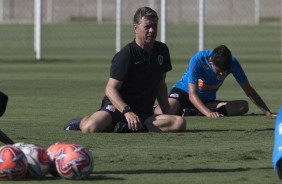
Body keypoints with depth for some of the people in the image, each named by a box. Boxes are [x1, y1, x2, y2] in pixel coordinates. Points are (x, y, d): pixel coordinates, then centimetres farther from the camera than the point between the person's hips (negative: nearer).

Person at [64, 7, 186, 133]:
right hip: (117, 107, -5)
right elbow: (110, 89, -15)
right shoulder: (126, 55, -10)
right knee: (90, 128, -34)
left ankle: (128, 127, -21)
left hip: (144, 113, 5)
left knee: (179, 123, -23)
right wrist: (127, 111, -29)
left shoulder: (162, 50, 10)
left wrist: (167, 113, 11)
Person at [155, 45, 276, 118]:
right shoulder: (198, 60, -28)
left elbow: (249, 91, -9)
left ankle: (194, 113, -25)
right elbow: (192, 94, -31)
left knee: (243, 106, -22)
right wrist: (208, 113, -46)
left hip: (207, 100, 5)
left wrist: (268, 113, -13)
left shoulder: (232, 63, -18)